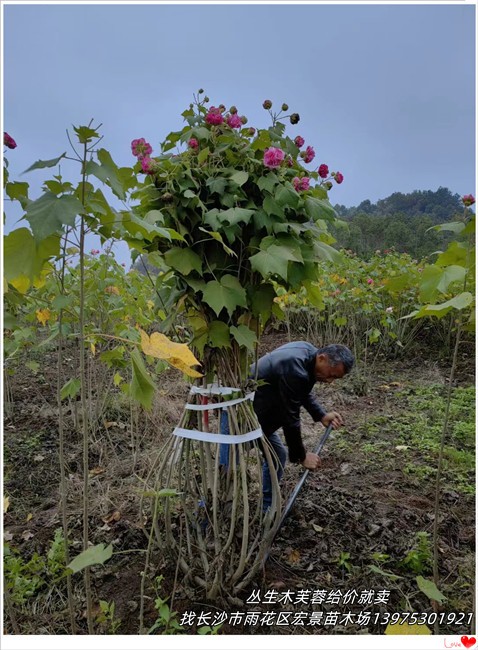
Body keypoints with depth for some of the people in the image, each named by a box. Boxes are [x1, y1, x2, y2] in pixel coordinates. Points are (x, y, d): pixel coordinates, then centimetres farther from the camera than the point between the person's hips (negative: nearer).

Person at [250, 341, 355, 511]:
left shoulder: (308, 352, -3)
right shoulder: (295, 370, -33)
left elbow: (304, 391, 14)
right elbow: (290, 417, -25)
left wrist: (322, 416, 1)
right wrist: (302, 456, -13)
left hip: (257, 406, 10)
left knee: (277, 456, 15)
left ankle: (267, 508, 27)